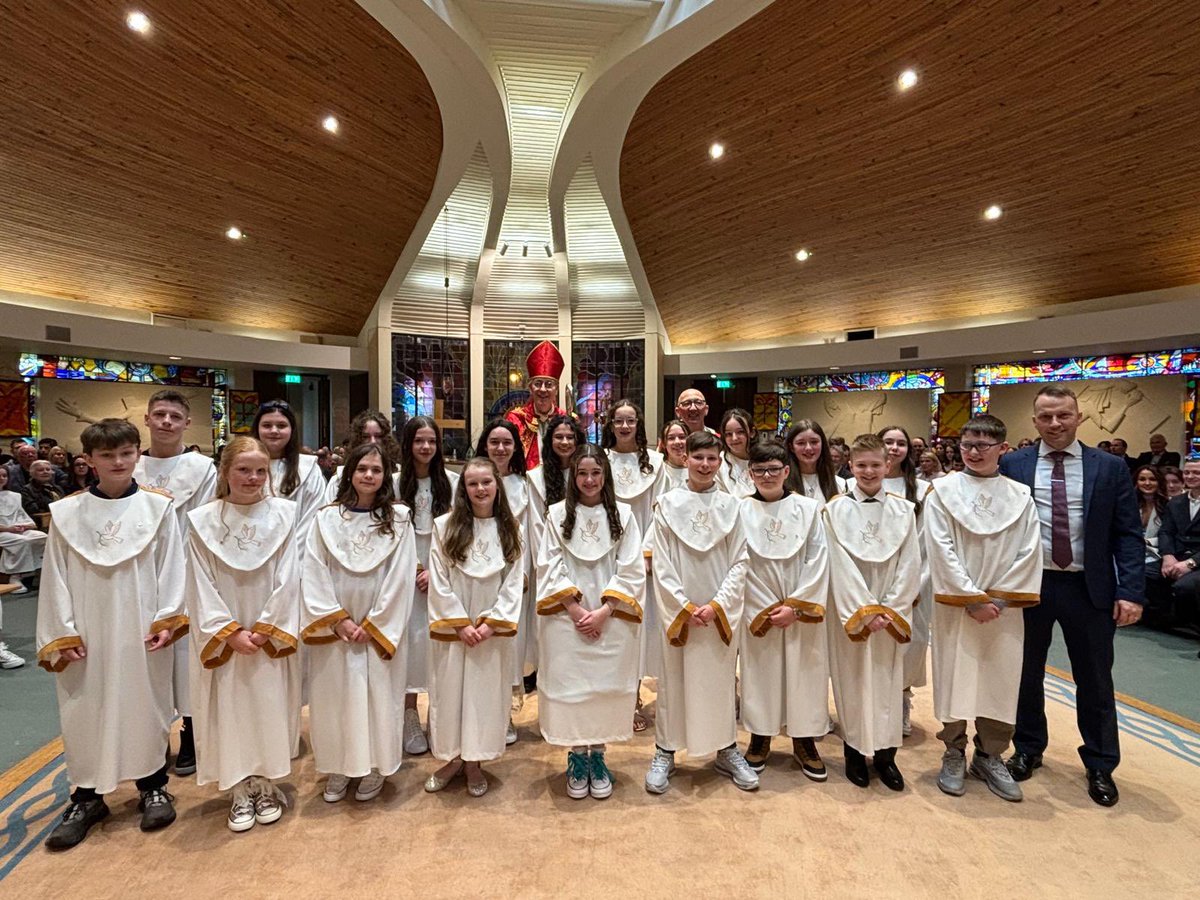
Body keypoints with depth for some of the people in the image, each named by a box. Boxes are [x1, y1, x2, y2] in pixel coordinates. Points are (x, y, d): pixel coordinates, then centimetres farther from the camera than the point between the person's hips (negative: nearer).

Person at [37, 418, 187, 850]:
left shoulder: (157, 508, -3)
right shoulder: (66, 514, 0)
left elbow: (171, 569, -2)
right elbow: (56, 578, 2)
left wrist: (167, 620, -7)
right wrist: (62, 635, -3)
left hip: (141, 632, -1)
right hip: (86, 634, 1)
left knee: (146, 707, 10)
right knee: (85, 712, 10)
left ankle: (153, 787, 28)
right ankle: (87, 796, 29)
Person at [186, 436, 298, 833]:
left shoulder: (283, 514, -4)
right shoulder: (202, 521, -3)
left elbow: (287, 579, -5)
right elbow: (202, 586, -4)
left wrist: (263, 629, -9)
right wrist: (230, 632, -10)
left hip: (270, 633, 0)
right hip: (222, 638, 0)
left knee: (269, 707, 8)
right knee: (229, 710, 8)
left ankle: (266, 787, 26)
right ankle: (240, 793, 24)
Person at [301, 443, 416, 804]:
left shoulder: (399, 519, -3)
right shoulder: (326, 518, -1)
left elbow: (400, 579, -6)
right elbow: (313, 575, -2)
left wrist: (372, 625, -8)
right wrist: (339, 620, -8)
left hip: (381, 630, -1)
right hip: (333, 630, 1)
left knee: (378, 696, 6)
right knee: (335, 696, 9)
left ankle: (374, 767, 24)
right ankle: (339, 767, 28)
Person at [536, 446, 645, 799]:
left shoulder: (623, 514, 2)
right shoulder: (557, 514, 2)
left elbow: (631, 570, -1)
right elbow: (549, 567, -1)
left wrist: (604, 611, -10)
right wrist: (575, 609, -10)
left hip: (612, 619, 0)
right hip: (566, 618, 0)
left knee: (606, 686, 5)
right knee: (570, 686, 3)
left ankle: (597, 756, 24)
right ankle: (576, 757, 22)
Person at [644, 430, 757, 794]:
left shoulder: (730, 506, 1)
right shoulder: (668, 504, -3)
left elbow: (740, 561, 0)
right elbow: (662, 563, -4)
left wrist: (716, 604, -10)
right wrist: (685, 606, -10)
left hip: (721, 610, 1)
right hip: (678, 608, -1)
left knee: (722, 678, 12)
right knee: (674, 679, 8)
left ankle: (727, 749, 29)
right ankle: (665, 752, 23)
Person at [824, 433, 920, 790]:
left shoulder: (903, 510, 3)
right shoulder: (835, 509, -3)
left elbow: (910, 565, 0)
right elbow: (841, 566, -8)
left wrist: (890, 609, -8)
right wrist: (864, 611, -14)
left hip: (892, 611, 2)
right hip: (849, 610, -2)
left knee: (888, 681, 8)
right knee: (852, 680, 6)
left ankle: (885, 753, 21)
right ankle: (854, 751, 20)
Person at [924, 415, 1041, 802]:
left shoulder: (1020, 496, 4)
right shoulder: (942, 491, -3)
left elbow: (1029, 553, 0)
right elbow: (941, 551, -8)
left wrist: (999, 598, -8)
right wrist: (973, 599, -11)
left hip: (1004, 606, 2)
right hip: (955, 605, -2)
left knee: (1001, 682, 8)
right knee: (954, 680, 4)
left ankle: (990, 756, 25)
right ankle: (954, 755, 21)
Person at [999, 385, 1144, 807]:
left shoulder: (1110, 467, -1)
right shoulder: (1012, 465, -2)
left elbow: (1128, 534, -2)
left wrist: (1130, 591, -10)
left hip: (1089, 588, 0)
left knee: (1095, 679, 12)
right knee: (1026, 673, 14)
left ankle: (1100, 766, 32)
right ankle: (1028, 750, 34)